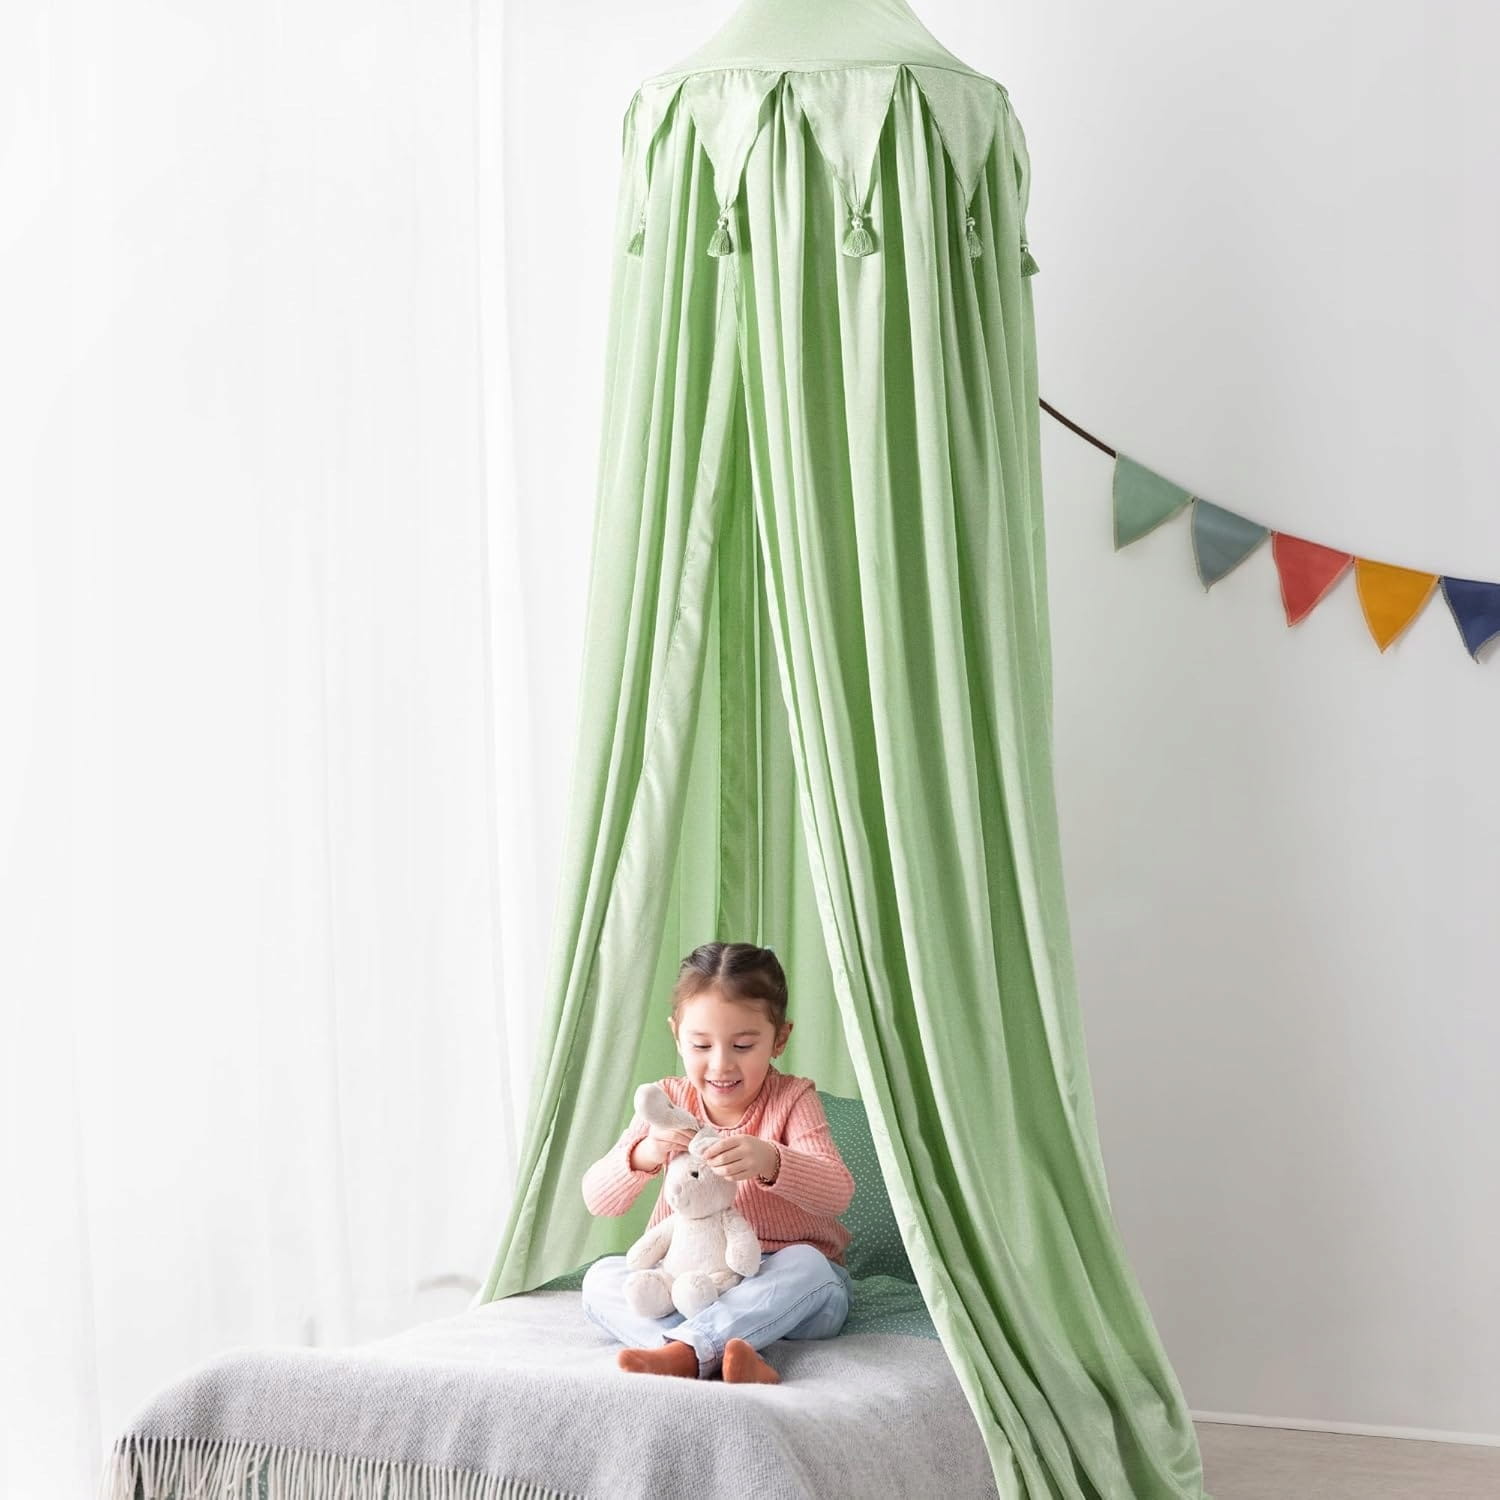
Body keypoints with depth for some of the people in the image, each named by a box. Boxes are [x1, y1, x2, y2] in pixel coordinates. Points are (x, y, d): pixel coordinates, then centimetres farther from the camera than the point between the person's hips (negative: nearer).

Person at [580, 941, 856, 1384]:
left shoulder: (792, 1099, -8)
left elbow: (838, 1192, -23)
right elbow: (598, 1198, -9)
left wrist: (770, 1161, -44)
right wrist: (642, 1156, -32)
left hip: (782, 1286, -3)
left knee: (806, 1264, -35)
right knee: (602, 1278, -21)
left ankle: (684, 1350, -45)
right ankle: (735, 1356, -42)